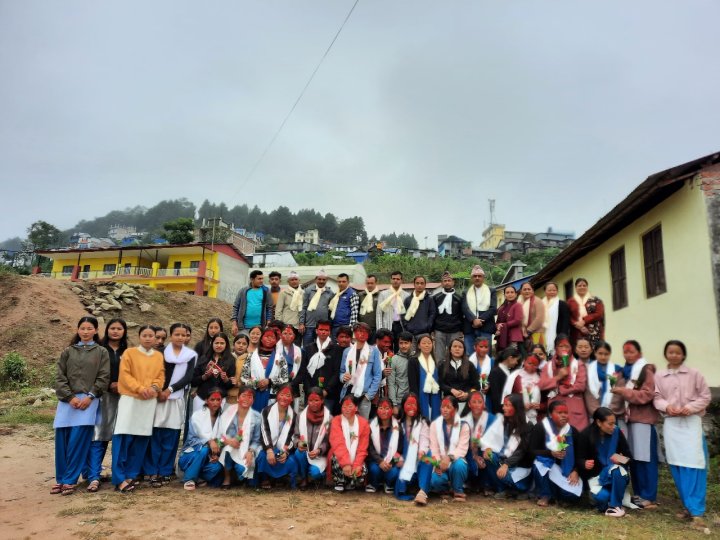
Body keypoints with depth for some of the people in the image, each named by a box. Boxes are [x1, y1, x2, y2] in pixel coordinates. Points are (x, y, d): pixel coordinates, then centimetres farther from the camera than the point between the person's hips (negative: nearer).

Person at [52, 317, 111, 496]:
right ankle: (60, 479, 16)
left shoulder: (102, 352, 6)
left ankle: (70, 480, 3)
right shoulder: (68, 352, 12)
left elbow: (104, 378, 1)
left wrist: (89, 396, -11)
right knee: (61, 440, 2)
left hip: (89, 401, -2)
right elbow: (59, 377, 6)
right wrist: (70, 397, -7)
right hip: (67, 400, 3)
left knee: (78, 441, -7)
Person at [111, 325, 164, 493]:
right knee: (123, 438, -8)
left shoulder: (159, 356, 13)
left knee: (142, 438, 3)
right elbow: (124, 374, -6)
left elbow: (161, 375, 9)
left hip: (150, 401, 3)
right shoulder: (129, 352, 2)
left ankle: (131, 475, 13)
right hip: (130, 398, -3)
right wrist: (140, 388, -16)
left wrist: (154, 387, -11)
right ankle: (119, 479, -4)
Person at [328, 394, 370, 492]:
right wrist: (345, 463, -36)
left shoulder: (363, 423, -4)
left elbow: (362, 448, -7)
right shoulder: (336, 421, -10)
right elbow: (338, 444, -23)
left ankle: (350, 483, 7)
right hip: (340, 458, -1)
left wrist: (357, 464, -23)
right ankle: (339, 482, -5)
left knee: (363, 471, -27)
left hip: (355, 459, 1)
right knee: (337, 459, -34)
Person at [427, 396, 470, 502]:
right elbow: (433, 447, -4)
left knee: (459, 465, -37)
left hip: (455, 461, -1)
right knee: (436, 481, -30)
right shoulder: (434, 424, 5)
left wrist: (449, 458, -31)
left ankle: (458, 491, -6)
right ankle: (448, 487, 9)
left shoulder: (463, 426, -1)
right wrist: (438, 463, -20)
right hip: (440, 463, 1)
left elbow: (462, 448, -13)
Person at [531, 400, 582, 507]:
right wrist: (551, 453, -28)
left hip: (566, 470, 3)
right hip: (546, 466, -3)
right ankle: (545, 495, -10)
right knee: (539, 465, -39)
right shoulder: (539, 428, -8)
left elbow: (578, 454, 7)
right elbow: (532, 451, -13)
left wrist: (575, 471, -10)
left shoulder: (572, 431, 7)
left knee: (573, 496, -23)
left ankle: (554, 493, 16)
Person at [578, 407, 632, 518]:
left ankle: (615, 505, -17)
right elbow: (580, 459, -9)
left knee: (617, 470, -35)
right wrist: (585, 464, -33)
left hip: (613, 472, 1)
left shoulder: (617, 432, -10)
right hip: (595, 474, -1)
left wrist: (621, 459, -26)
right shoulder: (586, 435, -14)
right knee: (602, 497, -30)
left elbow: (628, 456, -3)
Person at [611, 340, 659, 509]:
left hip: (643, 419, -7)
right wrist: (617, 387, 9)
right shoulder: (625, 371, 18)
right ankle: (638, 493, 15)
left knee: (645, 458, -5)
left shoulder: (646, 371, -4)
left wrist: (624, 391, -15)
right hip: (628, 418, 7)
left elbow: (647, 395, -14)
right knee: (633, 458, 7)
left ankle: (649, 497, 0)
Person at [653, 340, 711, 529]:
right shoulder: (659, 376, 7)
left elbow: (705, 396, 3)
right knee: (676, 466, 4)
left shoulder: (694, 373, 3)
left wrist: (691, 407, -12)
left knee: (694, 465, -9)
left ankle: (697, 510, -5)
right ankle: (688, 506, 16)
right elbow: (657, 398, 7)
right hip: (671, 423, 2)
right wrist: (667, 406, -13)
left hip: (692, 421, -2)